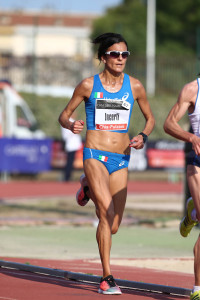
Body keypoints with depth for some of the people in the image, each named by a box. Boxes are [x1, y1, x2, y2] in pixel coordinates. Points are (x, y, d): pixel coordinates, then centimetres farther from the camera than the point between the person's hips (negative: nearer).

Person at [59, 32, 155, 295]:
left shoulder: (134, 86, 4)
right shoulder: (88, 85, -2)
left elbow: (150, 118, 16)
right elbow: (64, 115, 7)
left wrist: (143, 136, -4)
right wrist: (72, 125, -16)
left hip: (121, 160, 3)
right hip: (95, 155, -3)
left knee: (113, 226, 7)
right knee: (107, 213, -23)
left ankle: (88, 189, 39)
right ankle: (107, 278, -18)